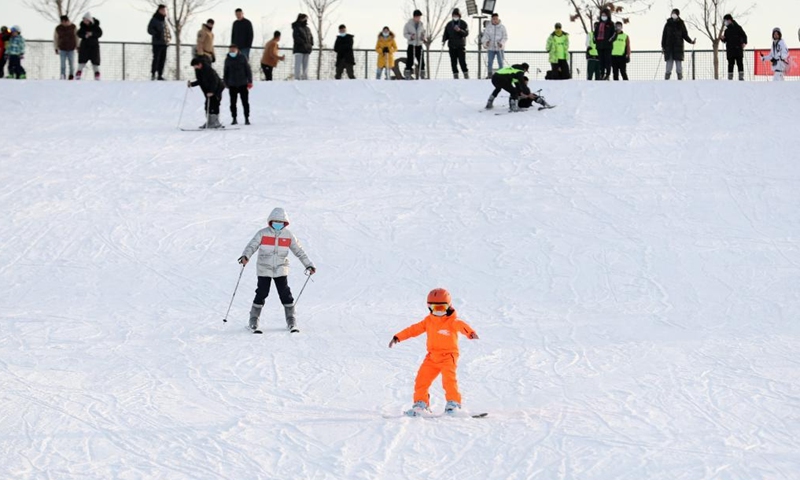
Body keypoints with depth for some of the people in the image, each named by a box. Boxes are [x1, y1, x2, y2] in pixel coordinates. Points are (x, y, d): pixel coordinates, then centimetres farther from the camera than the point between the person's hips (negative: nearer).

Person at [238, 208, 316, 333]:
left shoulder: (288, 236, 2)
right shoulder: (263, 234, -4)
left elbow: (299, 251, 8)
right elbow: (252, 246, -11)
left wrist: (309, 265, 5)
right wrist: (245, 256, -31)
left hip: (281, 270, 1)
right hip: (264, 270, -1)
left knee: (285, 294, -3)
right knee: (261, 294, -5)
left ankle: (291, 321, 8)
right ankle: (253, 321, 6)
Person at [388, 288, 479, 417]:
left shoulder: (452, 321, -9)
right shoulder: (429, 321, 7)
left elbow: (461, 325, -29)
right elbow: (414, 329, 13)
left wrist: (470, 333, -51)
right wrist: (397, 338, 12)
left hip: (448, 356, -5)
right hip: (432, 356, 5)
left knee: (448, 378, -23)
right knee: (422, 379, 0)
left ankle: (453, 403, -15)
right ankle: (421, 404, 11)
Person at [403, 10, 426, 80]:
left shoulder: (421, 24, 7)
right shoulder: (409, 24, -2)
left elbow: (424, 32, 17)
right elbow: (405, 34, 0)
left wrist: (424, 37, -5)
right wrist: (410, 37, -19)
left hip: (419, 45, 3)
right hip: (411, 45, -3)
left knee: (421, 61, 2)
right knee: (409, 61, -8)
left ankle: (422, 75, 10)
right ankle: (408, 76, -4)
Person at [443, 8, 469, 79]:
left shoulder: (463, 24, 4)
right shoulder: (449, 24, 12)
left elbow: (466, 33, -6)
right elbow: (446, 34, 15)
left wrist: (459, 30, -22)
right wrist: (443, 40, -3)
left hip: (461, 46, -3)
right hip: (452, 46, 3)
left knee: (462, 61, -7)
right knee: (453, 62, 2)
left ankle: (466, 75, 3)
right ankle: (455, 76, 6)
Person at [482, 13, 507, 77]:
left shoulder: (502, 27, 0)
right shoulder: (488, 27, 5)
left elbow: (505, 37, -1)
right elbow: (485, 36, 5)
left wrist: (501, 43, -18)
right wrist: (486, 41, -16)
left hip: (499, 48, -2)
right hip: (491, 47, 2)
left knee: (500, 62, 0)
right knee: (490, 62, 2)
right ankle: (490, 74, 10)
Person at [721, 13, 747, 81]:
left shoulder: (737, 27, 4)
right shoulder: (727, 30, 17)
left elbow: (744, 35, 1)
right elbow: (725, 41, 20)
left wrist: (744, 43, -15)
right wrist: (723, 38, -3)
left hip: (738, 50, -4)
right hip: (730, 51, 4)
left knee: (740, 63, -7)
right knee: (730, 64, 2)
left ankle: (741, 77, -8)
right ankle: (730, 78, 3)